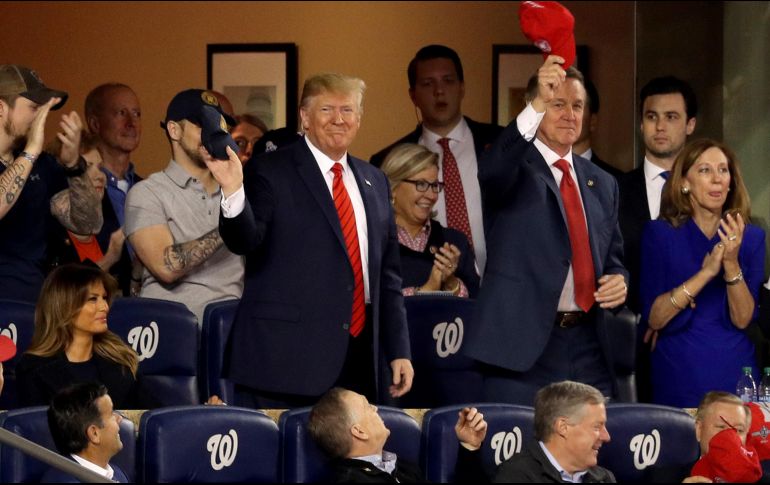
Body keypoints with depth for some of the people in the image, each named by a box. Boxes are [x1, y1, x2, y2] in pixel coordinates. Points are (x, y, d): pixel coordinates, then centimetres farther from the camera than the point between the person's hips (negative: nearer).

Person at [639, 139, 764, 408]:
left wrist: (731, 263, -20)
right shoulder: (659, 233, -4)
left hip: (734, 372, 2)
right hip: (679, 373, -2)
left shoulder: (751, 237, 4)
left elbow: (742, 319, -5)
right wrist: (707, 272, -22)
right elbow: (653, 317, -13)